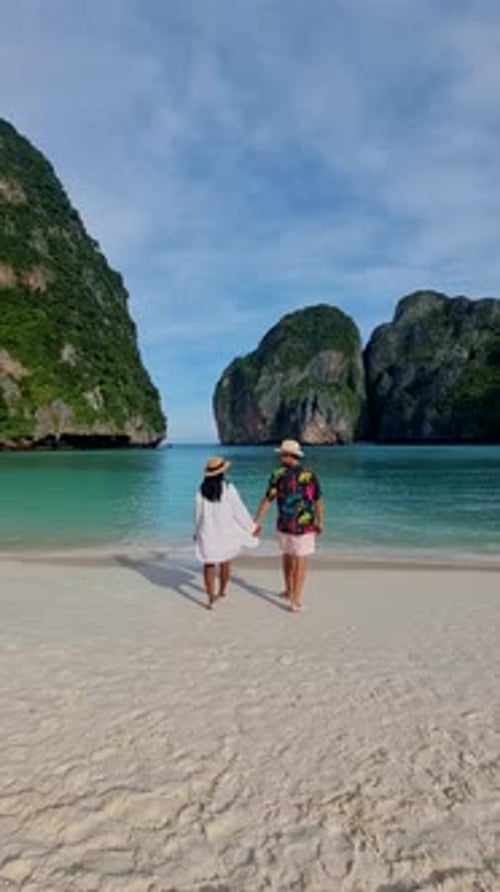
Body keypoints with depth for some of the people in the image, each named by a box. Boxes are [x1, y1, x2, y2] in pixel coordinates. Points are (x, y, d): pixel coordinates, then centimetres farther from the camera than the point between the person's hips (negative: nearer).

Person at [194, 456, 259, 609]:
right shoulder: (228, 489, -16)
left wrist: (197, 532, 17)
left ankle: (211, 598, -1)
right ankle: (222, 591, 36)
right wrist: (252, 527, 0)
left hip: (207, 532, 1)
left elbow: (198, 513, 2)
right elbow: (239, 511, -11)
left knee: (209, 564, 8)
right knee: (225, 563, 20)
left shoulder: (201, 490, -7)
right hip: (225, 533, -1)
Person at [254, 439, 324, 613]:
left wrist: (257, 522, 1)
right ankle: (295, 601, 1)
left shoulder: (278, 475, -9)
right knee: (300, 564, 3)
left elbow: (267, 501, -7)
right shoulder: (310, 475, -7)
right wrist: (319, 522, 12)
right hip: (305, 527, -2)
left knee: (287, 557, 23)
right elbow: (318, 501, -1)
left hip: (284, 526, 2)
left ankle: (289, 591, 37)